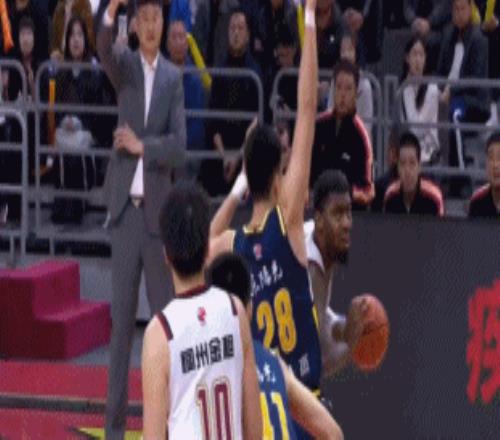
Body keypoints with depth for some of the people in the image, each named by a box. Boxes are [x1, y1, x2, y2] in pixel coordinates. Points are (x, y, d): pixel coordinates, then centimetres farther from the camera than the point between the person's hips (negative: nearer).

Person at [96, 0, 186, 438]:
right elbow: (104, 50, -21)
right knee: (121, 315, 0)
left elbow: (179, 146, -2)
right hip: (125, 207, 0)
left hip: (158, 209, 0)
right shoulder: (126, 64, 5)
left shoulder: (174, 77, 5)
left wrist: (142, 145, -15)